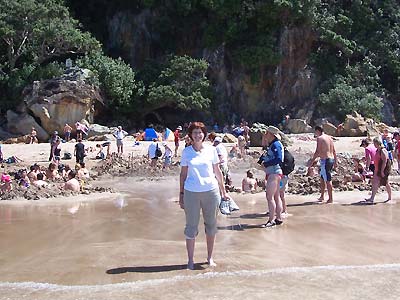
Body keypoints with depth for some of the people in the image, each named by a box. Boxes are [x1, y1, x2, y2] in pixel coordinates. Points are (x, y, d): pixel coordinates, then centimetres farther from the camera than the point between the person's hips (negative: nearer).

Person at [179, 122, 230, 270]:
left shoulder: (211, 150, 4)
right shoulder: (186, 152, 3)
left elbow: (217, 171, 11)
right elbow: (183, 174, 7)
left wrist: (223, 191, 12)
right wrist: (181, 194, 5)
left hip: (211, 191, 1)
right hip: (191, 192, -1)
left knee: (211, 224, 10)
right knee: (191, 227, 3)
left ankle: (210, 257, 25)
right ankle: (190, 260, 15)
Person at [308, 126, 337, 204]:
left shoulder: (319, 138, -9)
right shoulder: (329, 138, 15)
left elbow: (317, 151, -15)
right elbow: (334, 151, 18)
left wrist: (312, 161, -11)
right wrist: (335, 161, 25)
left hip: (325, 160, -9)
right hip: (331, 159, 9)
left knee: (328, 180, -5)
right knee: (322, 178, 18)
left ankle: (331, 199, -3)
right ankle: (322, 196, 24)